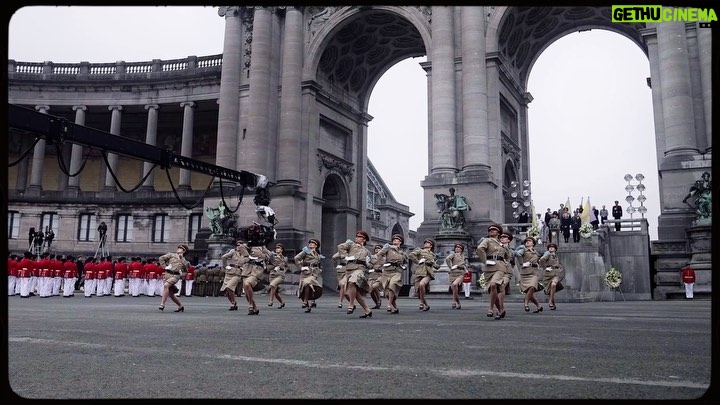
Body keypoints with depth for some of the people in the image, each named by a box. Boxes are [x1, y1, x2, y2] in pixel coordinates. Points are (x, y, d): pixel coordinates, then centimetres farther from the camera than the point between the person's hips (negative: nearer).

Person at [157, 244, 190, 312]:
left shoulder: (184, 261, 19)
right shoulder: (171, 255, 15)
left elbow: (185, 271, 30)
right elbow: (161, 258, 12)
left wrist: (181, 275, 11)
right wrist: (165, 267, 5)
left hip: (176, 276, -1)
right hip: (168, 274, 2)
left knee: (165, 285, -29)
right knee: (170, 294, 2)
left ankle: (162, 304, -28)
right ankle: (181, 306, 21)